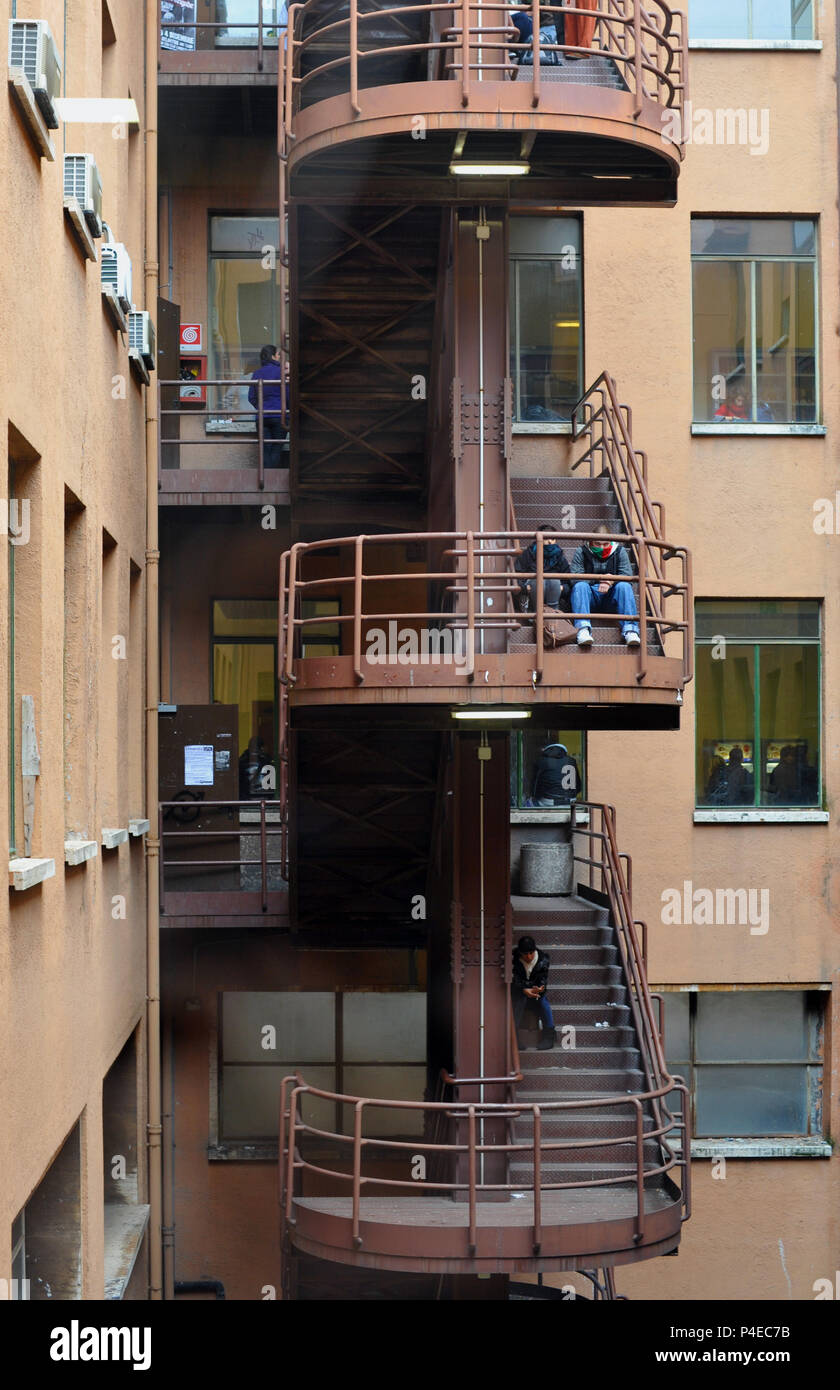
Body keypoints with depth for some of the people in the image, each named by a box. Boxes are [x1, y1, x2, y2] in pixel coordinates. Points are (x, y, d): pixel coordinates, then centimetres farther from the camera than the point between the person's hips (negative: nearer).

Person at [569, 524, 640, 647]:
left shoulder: (619, 551, 7)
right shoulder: (581, 552, 3)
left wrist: (611, 581, -24)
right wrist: (599, 579, -20)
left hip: (610, 598, 1)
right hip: (590, 597, -1)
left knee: (624, 586, -29)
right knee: (580, 586, -31)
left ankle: (630, 629, -41)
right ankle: (583, 628, -49)